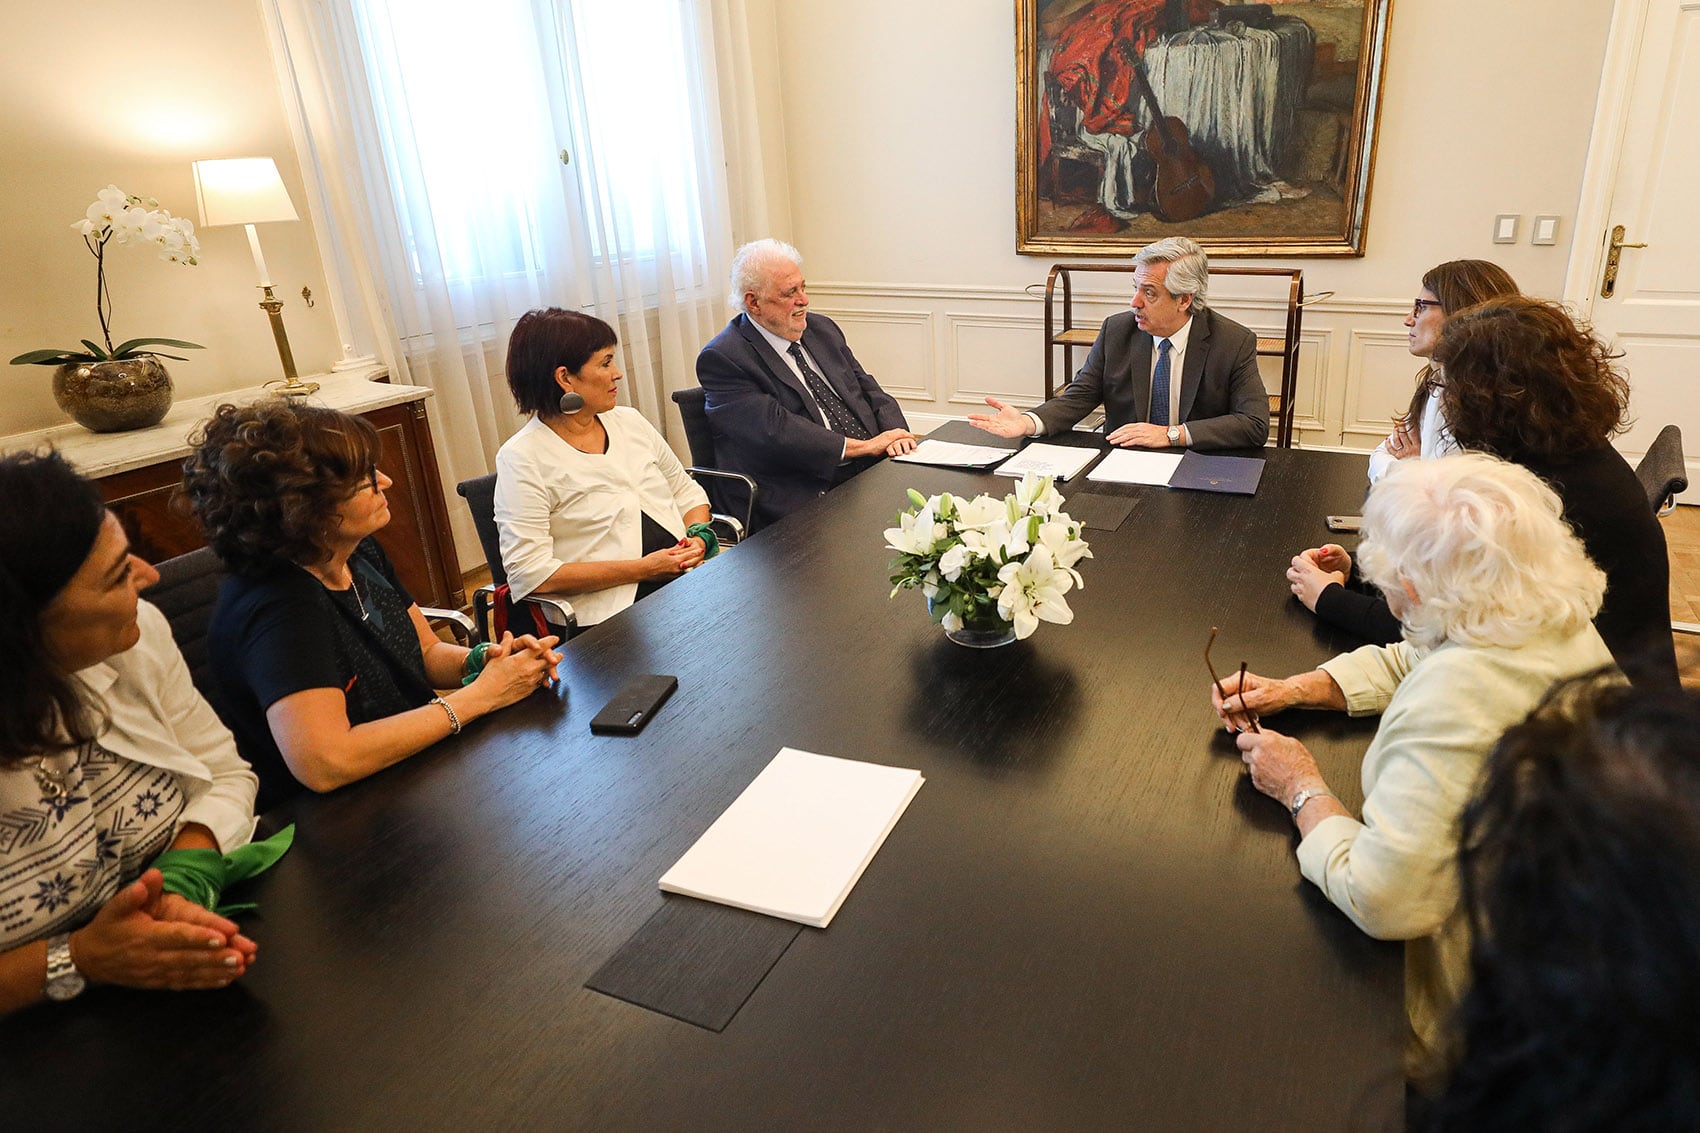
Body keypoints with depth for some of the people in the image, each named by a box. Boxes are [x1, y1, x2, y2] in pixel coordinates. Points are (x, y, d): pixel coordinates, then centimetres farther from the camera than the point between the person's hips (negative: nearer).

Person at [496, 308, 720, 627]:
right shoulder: (522, 458, -5)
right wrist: (643, 568, -16)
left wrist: (699, 536, -1)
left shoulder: (629, 421, 14)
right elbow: (530, 572, -13)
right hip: (612, 611, -6)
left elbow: (688, 493, 23)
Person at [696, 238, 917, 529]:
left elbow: (871, 391, 18)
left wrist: (895, 434, -5)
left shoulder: (822, 329, 17)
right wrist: (863, 446, -17)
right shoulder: (720, 359, -7)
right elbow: (774, 431, -17)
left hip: (874, 472, 8)